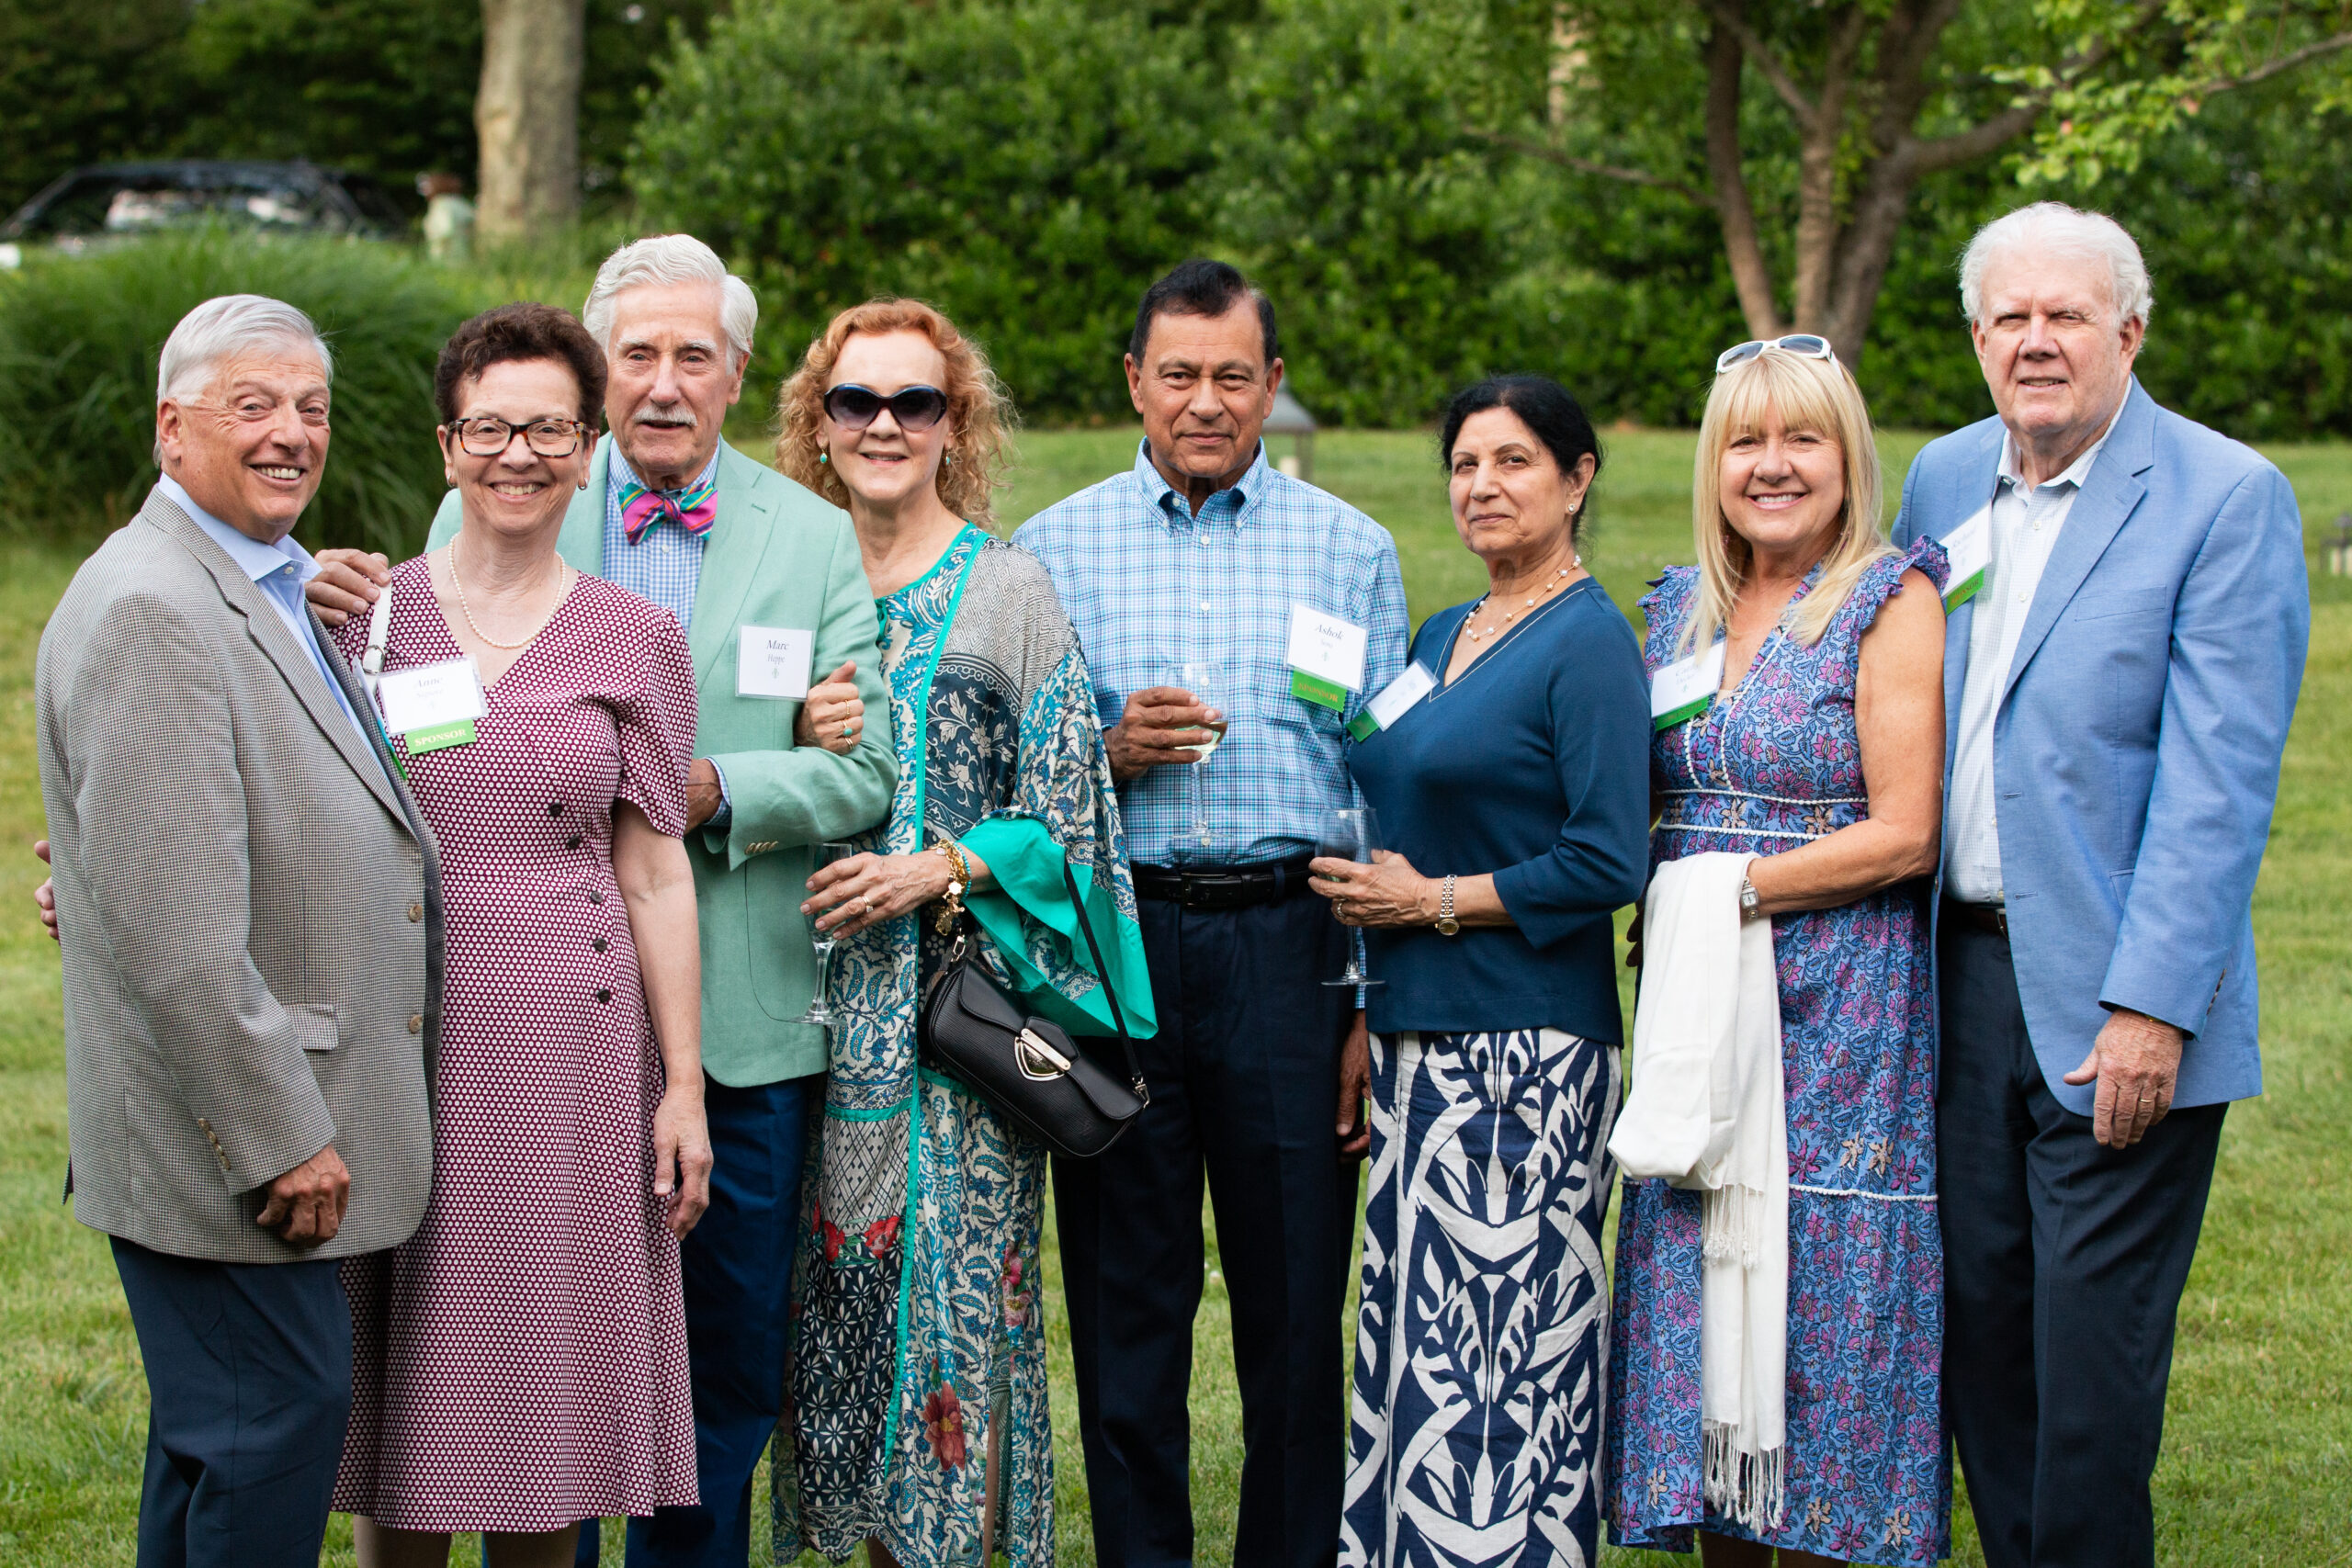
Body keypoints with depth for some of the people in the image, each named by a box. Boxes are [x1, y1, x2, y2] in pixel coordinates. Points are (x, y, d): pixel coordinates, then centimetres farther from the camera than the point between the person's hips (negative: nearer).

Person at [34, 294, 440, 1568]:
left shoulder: (271, 592, 15)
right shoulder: (149, 610, -19)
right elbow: (175, 926, -24)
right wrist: (282, 1138, -21)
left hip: (274, 1125, 10)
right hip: (227, 1129, -10)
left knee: (217, 1427, 17)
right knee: (279, 1413, -7)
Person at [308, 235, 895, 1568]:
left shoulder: (818, 540, 4)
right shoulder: (486, 513, 3)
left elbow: (862, 771, -3)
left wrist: (714, 792, -18)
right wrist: (358, 629, -16)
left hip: (742, 1021, 1)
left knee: (732, 1363, 10)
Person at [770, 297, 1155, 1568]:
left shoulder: (1008, 590, 0)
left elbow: (1065, 808, -3)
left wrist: (936, 870, -14)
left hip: (961, 989, -4)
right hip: (827, 999, 4)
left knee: (955, 1271, -5)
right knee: (845, 1265, 4)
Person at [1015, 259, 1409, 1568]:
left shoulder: (1351, 550, 8)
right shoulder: (1052, 549, 9)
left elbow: (1388, 789, 5)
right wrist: (1108, 751, -11)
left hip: (1288, 945, 0)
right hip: (1112, 946, 1)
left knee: (1295, 1301, 2)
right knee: (1125, 1303, 5)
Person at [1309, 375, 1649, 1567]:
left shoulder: (1588, 641, -8)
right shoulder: (1442, 638, 16)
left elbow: (1608, 864, -15)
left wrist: (1431, 900, -11)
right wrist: (1371, 1025, 14)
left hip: (1529, 1046, -8)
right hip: (1418, 1041, 8)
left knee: (1506, 1344, -6)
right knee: (1410, 1337, 9)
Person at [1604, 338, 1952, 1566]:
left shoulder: (1890, 601, -5)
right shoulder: (1680, 606, 13)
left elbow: (1904, 834, -12)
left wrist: (1725, 889, -13)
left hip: (1839, 1010, -6)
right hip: (1698, 1009, 6)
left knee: (1817, 1305, -3)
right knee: (1699, 1292, 6)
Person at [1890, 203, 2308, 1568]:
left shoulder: (2226, 500, -9)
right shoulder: (1942, 480, 10)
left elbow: (2217, 779, -14)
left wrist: (2151, 1005, -19)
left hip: (2117, 1003, -6)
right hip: (1961, 980, 6)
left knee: (2093, 1343, -2)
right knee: (1980, 1321, 10)